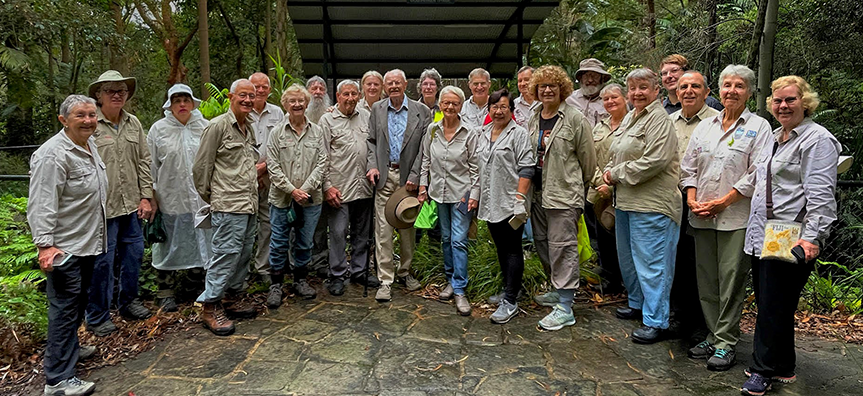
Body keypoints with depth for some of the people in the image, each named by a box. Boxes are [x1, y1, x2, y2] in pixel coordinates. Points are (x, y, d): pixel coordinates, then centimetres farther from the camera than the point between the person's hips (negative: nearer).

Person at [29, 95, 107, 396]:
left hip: (88, 242, 10)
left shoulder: (89, 144, 9)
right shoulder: (53, 155, -20)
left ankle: (69, 349, 42)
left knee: (78, 302, 23)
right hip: (65, 247, -9)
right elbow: (42, 205, -24)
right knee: (64, 308, -5)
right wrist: (44, 245, -29)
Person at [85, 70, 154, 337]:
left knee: (134, 254, 15)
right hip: (102, 207, -6)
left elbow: (144, 161, 14)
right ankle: (97, 317, 17)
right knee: (102, 261, 2)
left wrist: (146, 196, 8)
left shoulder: (133, 124, 11)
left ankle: (128, 302, 35)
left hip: (131, 205, 6)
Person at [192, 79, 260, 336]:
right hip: (228, 205, -8)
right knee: (226, 254, -7)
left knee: (244, 254, 13)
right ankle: (210, 307, 4)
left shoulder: (249, 128, 16)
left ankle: (232, 297, 27)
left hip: (250, 204, 8)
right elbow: (201, 166, -6)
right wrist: (208, 196, 1)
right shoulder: (218, 126, -7)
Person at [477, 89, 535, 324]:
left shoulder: (518, 133, -6)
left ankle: (511, 302, -1)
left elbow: (526, 168, -12)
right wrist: (476, 196, 16)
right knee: (501, 248, 15)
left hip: (510, 203, -7)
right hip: (490, 203, 7)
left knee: (512, 249, -4)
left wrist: (520, 198, -19)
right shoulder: (483, 134, 15)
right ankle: (510, 290, 29)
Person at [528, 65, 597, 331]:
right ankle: (558, 290, 33)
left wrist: (578, 185, 6)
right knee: (542, 244, 15)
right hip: (538, 193, 7)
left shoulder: (575, 119, -8)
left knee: (562, 247, -6)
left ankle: (565, 308, 0)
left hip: (564, 194, -7)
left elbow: (587, 158, -3)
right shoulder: (533, 120, 11)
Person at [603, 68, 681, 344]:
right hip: (625, 201, 10)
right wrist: (609, 172, 3)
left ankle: (655, 321, 5)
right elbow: (615, 155, 24)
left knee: (651, 263, -4)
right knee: (628, 257, 20)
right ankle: (638, 303, 37)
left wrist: (617, 174, -14)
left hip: (651, 205, -10)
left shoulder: (659, 120, -13)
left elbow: (654, 161, -23)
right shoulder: (629, 118, 16)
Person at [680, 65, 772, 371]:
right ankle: (713, 335, 22)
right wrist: (692, 200, -1)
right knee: (705, 280, 9)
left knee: (731, 280, -1)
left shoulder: (759, 127, 1)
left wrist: (721, 202, -12)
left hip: (736, 217, -5)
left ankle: (725, 343, 9)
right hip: (701, 218, 5)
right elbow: (688, 166, 13)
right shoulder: (705, 126, 15)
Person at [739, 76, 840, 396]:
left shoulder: (818, 139, -8)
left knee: (774, 306, -2)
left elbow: (820, 195, -16)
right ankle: (783, 367, 26)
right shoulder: (775, 137, 19)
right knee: (766, 302, 13)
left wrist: (812, 236, -23)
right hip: (761, 235, 9)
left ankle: (764, 370, 12)